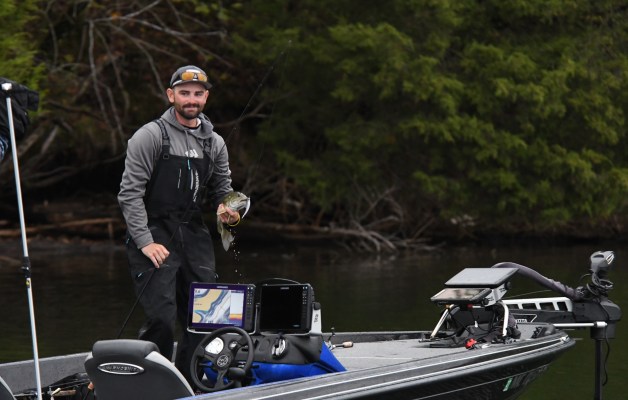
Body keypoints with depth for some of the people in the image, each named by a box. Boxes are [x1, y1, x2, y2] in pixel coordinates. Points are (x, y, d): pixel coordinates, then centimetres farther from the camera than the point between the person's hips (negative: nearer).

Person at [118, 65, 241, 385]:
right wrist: (145, 241, -16)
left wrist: (226, 208, -2)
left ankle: (188, 385, 16)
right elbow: (130, 193, -8)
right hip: (153, 235, -6)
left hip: (193, 235, 6)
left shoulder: (214, 143, 13)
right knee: (162, 318, -17)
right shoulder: (151, 136, -4)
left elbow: (222, 190, 23)